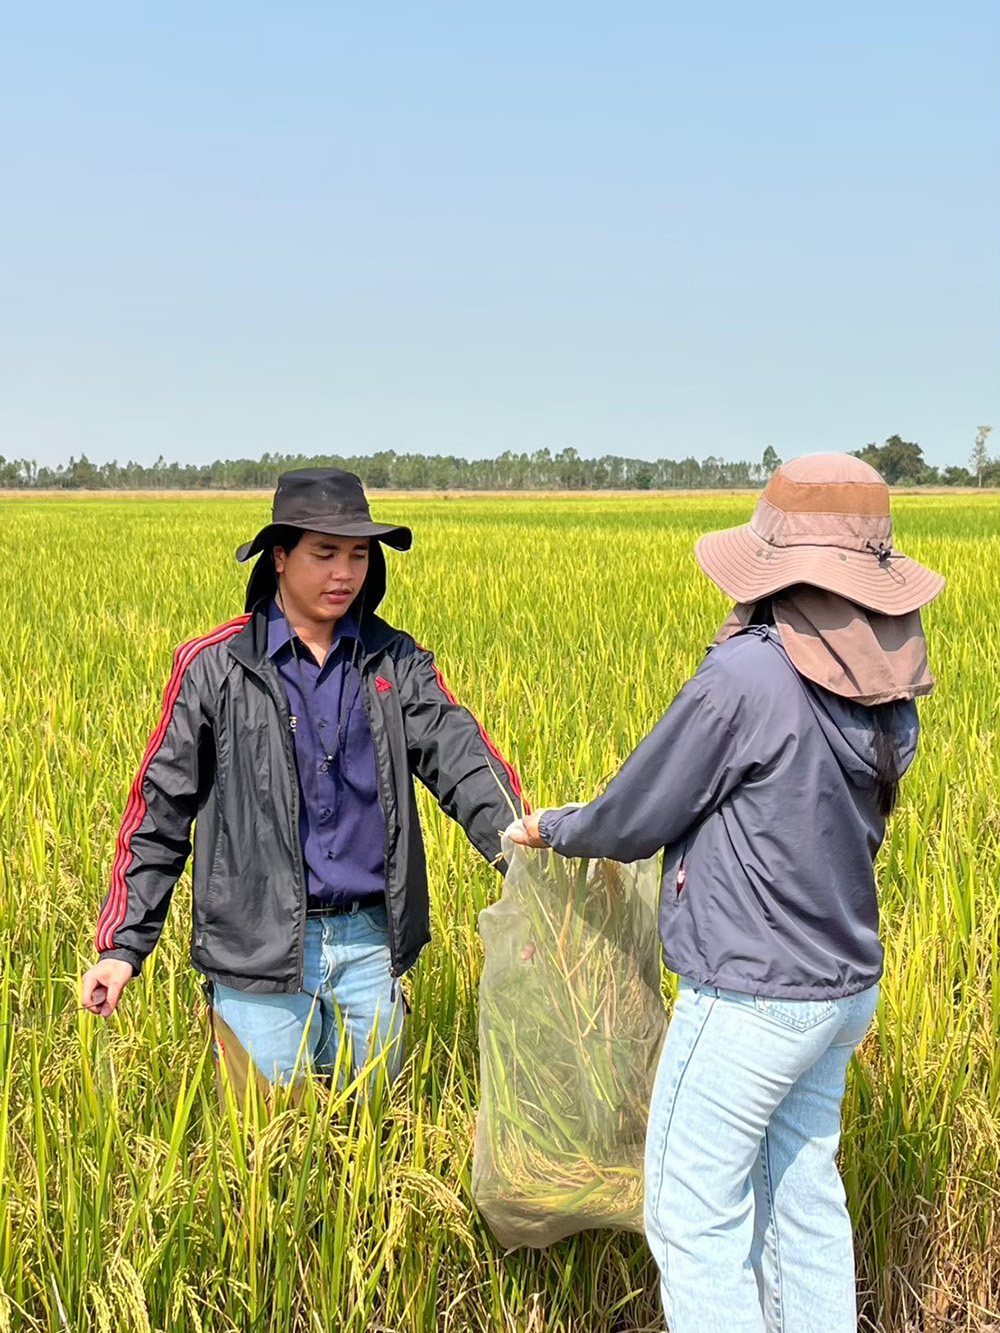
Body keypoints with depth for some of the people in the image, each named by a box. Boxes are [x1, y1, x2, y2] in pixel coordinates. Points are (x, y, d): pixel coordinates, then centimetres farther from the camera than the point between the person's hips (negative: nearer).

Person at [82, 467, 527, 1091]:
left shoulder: (397, 662, 5)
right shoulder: (215, 667, -2)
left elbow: (460, 757, -7)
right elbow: (160, 808, 0)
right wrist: (122, 945, -4)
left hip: (369, 944, 3)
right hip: (260, 949, -3)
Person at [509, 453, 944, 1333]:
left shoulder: (746, 676, -23)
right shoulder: (888, 690, 0)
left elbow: (631, 823, -13)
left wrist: (550, 829, 7)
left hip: (752, 996, -8)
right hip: (844, 986, 8)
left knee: (694, 1218, 5)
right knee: (802, 1197, 19)